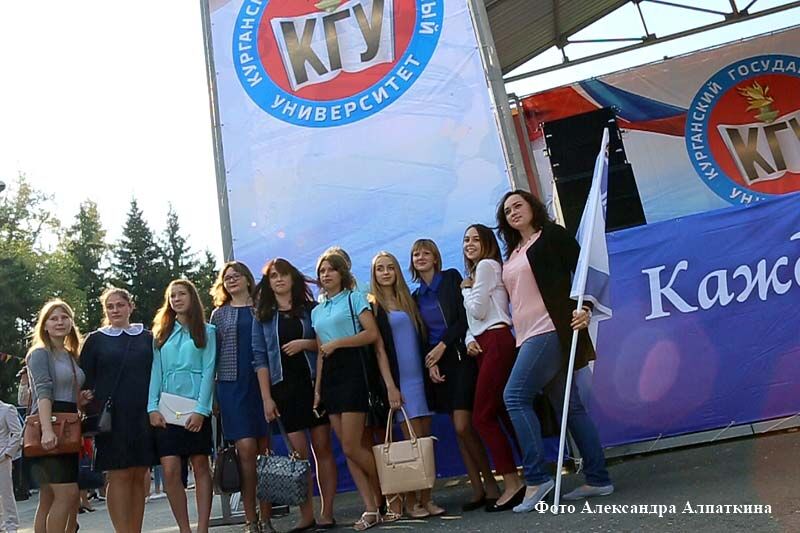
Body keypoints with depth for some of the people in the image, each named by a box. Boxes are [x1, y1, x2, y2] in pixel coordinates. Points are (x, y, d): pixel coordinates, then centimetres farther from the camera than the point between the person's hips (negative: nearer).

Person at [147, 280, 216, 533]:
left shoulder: (207, 331, 4)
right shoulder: (161, 333, 13)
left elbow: (208, 372, -3)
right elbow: (155, 371, 8)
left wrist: (201, 410, -12)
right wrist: (152, 407, -4)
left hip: (195, 407, -2)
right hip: (167, 408, 3)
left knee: (200, 466, 2)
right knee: (170, 470, -5)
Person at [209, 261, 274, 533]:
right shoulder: (219, 314, 12)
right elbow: (213, 354, 11)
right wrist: (212, 394, 5)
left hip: (263, 383, 1)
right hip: (232, 386, 0)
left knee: (265, 449, 1)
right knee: (246, 449, -9)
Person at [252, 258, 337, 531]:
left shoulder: (311, 308, 6)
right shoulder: (262, 316, 7)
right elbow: (260, 359, 2)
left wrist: (305, 343, -12)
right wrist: (266, 398, -5)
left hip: (314, 383, 0)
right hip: (283, 387, 0)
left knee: (323, 449, 1)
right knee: (298, 453, -1)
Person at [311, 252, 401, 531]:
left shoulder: (355, 298, 2)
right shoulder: (316, 311, 19)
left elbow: (372, 334, -10)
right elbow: (321, 352, 17)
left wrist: (337, 342, -14)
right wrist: (317, 389, 10)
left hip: (353, 369, -6)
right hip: (330, 375, 6)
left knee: (352, 447, -11)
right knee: (349, 448, 3)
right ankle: (371, 508, 9)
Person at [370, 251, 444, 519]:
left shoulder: (408, 299, 15)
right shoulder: (373, 305, 0)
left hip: (420, 376, 5)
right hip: (398, 380, -5)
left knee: (426, 438, 4)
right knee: (413, 440, -8)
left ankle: (426, 498, 10)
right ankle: (410, 500, 4)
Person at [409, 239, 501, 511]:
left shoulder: (451, 277, 2)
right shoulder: (417, 296, 15)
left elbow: (464, 316, -7)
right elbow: (422, 335, 13)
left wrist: (442, 346, -11)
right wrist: (430, 363, -2)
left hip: (459, 356, -5)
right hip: (437, 363, 5)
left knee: (463, 426, -14)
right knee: (459, 429, 4)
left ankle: (490, 483, 1)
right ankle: (477, 489, 9)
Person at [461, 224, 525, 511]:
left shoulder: (486, 265, -3)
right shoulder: (477, 271, 24)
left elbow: (478, 310, -11)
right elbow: (474, 319, 19)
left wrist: (466, 289, 5)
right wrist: (469, 340, 1)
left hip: (496, 343, -10)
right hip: (484, 345, 10)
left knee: (482, 416, -11)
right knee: (504, 413, 6)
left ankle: (512, 484, -8)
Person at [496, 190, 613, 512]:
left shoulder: (553, 235, 2)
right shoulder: (513, 254, 22)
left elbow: (582, 271, -6)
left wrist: (584, 308, -20)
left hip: (552, 329, -8)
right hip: (529, 337, 8)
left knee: (515, 395, -17)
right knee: (568, 405, 6)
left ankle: (536, 478, -14)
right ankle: (598, 479, 10)